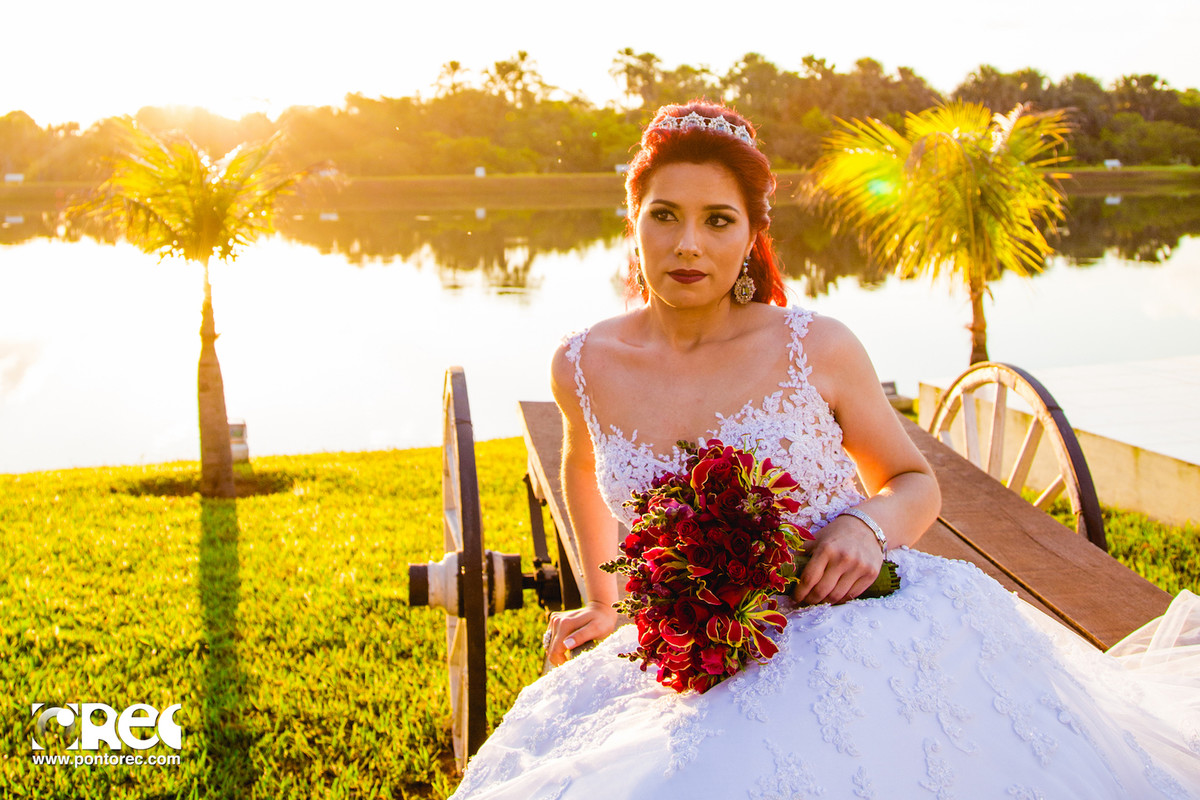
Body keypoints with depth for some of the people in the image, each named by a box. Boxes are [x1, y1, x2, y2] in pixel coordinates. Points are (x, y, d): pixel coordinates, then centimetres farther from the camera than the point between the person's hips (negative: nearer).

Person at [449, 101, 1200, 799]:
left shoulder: (820, 349, -5)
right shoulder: (584, 366, 2)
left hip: (857, 624, -3)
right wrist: (603, 602, 27)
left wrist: (869, 525, -14)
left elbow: (917, 482, 9)